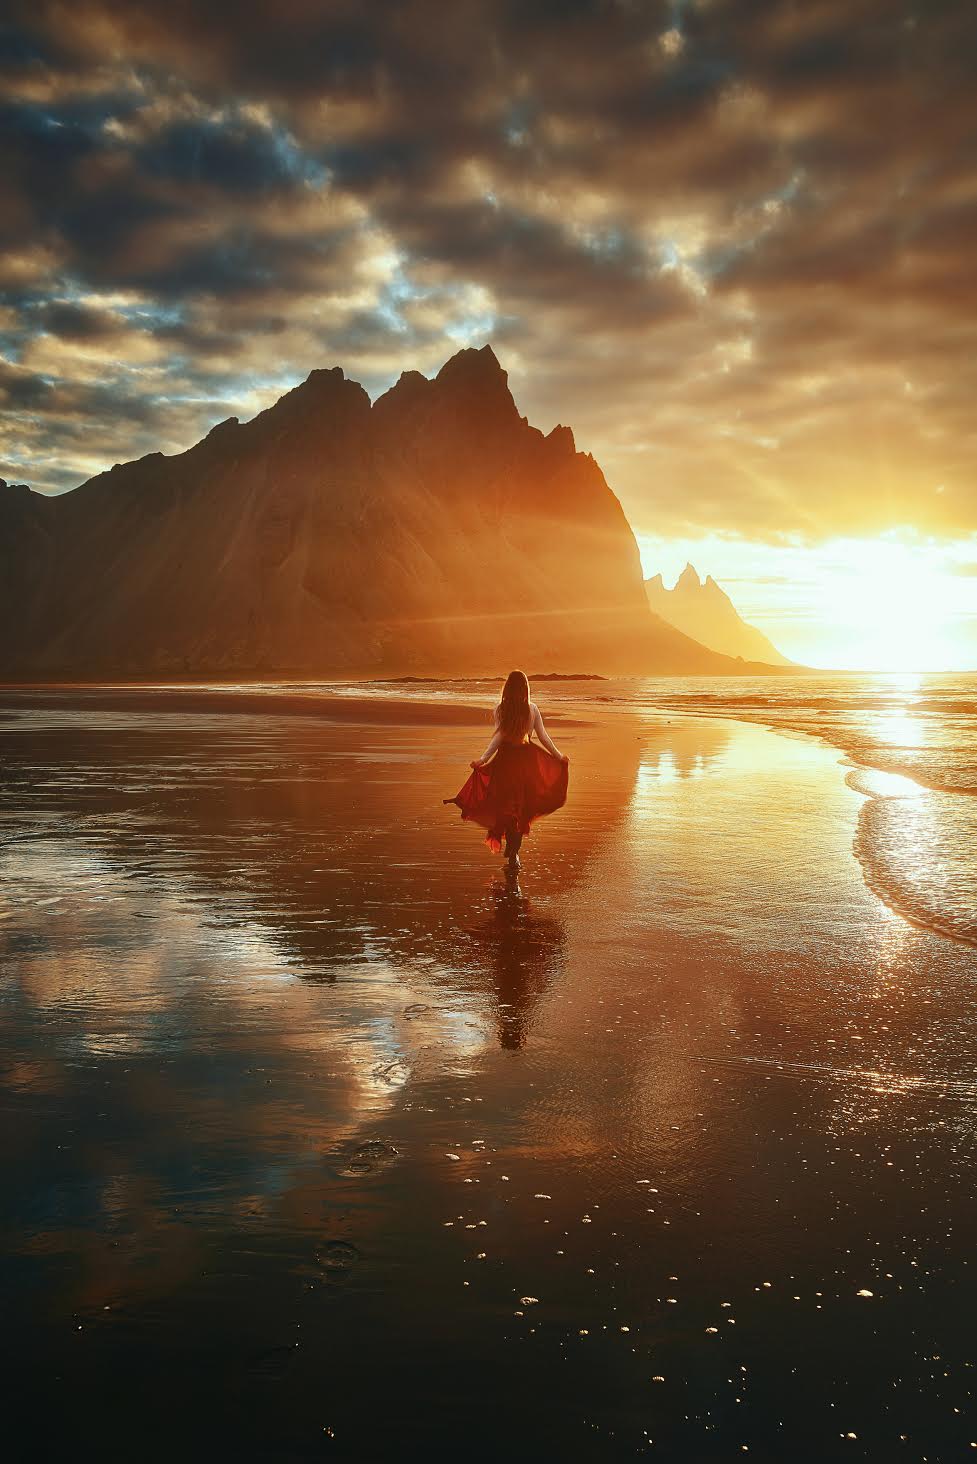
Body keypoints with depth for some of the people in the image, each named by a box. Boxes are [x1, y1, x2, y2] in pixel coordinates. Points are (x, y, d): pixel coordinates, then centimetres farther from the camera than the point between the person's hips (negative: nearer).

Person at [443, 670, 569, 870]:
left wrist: (484, 758, -16)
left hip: (507, 757, -2)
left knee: (507, 805, 9)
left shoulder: (500, 709, -8)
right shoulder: (532, 709, -1)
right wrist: (558, 755, 12)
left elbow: (498, 737, -15)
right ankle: (513, 850, 15)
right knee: (523, 804, 15)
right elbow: (543, 736, 1)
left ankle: (513, 852, 6)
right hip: (528, 757, 2)